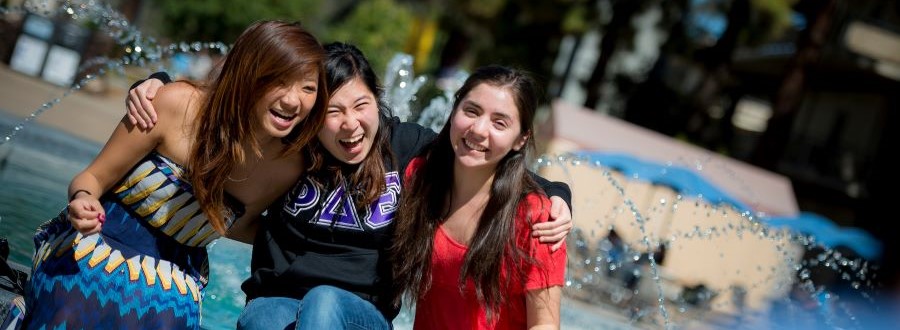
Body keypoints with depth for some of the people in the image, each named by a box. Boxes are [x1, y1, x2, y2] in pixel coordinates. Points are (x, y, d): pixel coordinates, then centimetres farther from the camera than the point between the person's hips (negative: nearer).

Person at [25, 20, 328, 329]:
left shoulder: (288, 168, -7)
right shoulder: (179, 104, -15)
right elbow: (92, 178, -6)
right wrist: (83, 200, -26)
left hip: (171, 282, 3)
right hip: (97, 245, -2)